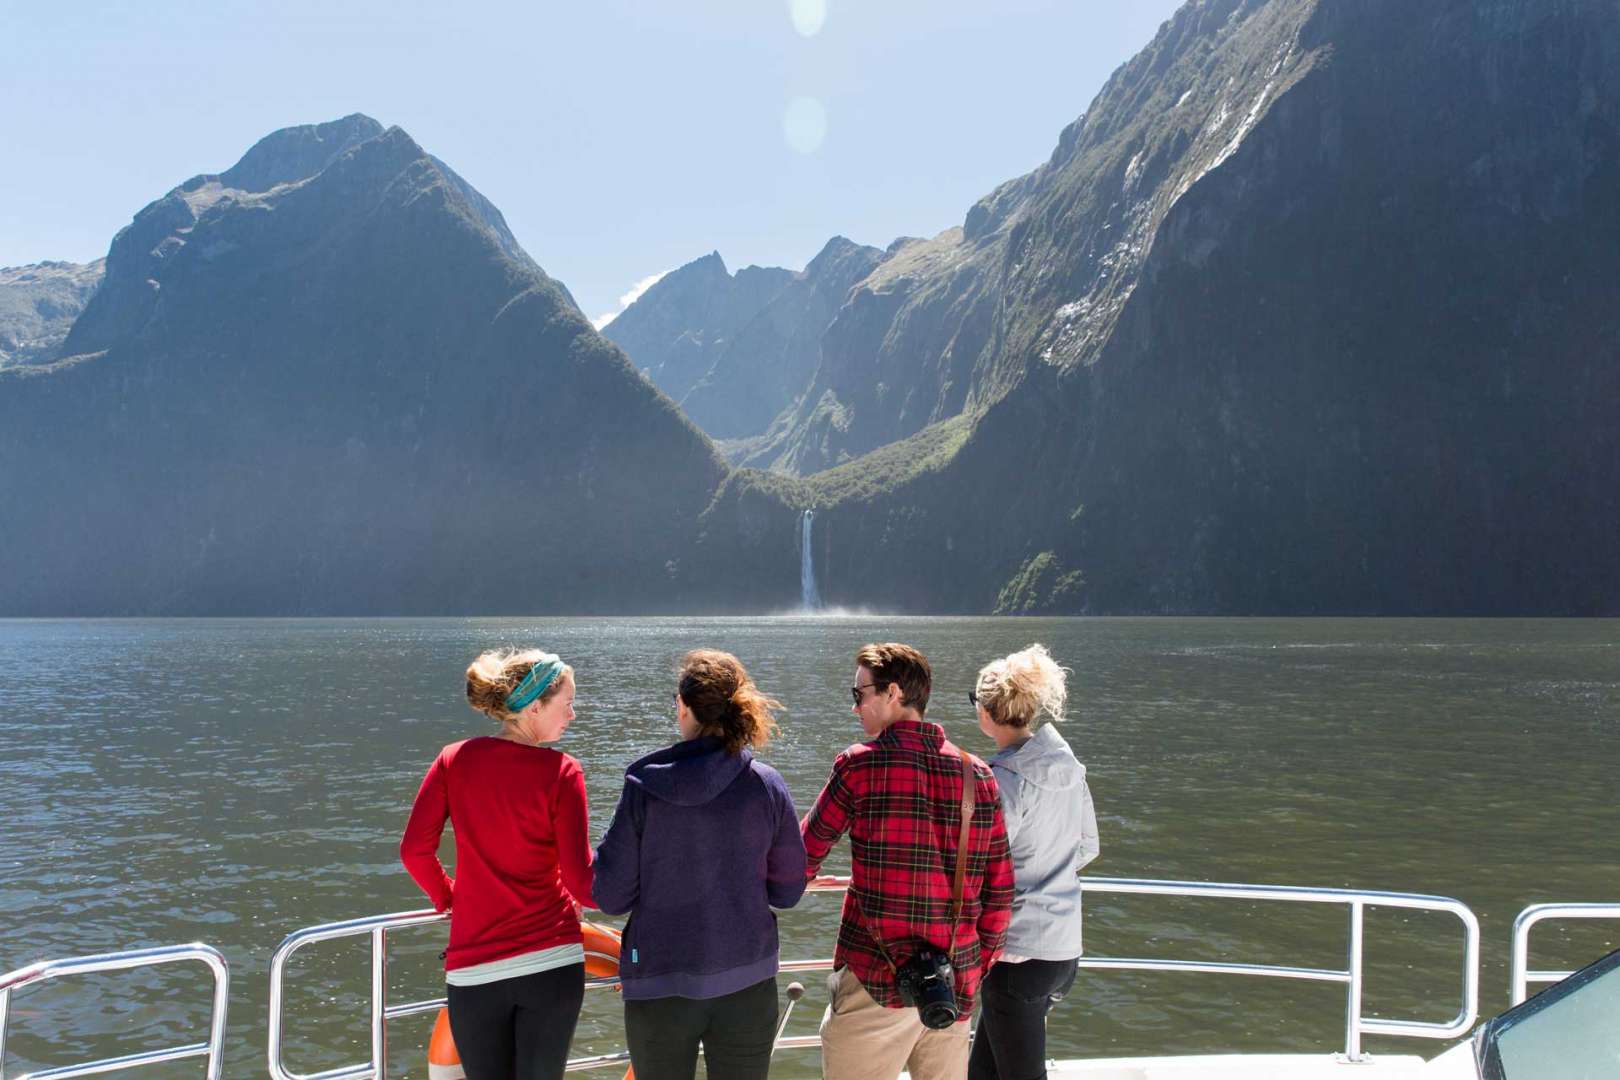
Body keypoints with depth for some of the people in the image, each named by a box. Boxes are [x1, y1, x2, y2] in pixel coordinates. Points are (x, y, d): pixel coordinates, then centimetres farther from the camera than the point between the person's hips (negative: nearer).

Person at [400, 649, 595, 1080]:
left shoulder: (454, 759, -1)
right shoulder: (561, 772, -10)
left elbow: (414, 849, -2)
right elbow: (581, 882, -11)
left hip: (474, 967, 2)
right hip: (552, 961, -2)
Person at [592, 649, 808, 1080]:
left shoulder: (644, 786, -13)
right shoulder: (767, 785, -8)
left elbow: (612, 898, -9)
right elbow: (788, 890, 0)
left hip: (659, 985, -1)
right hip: (746, 982, 1)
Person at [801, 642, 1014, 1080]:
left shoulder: (859, 764, -8)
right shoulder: (978, 774, 5)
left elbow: (802, 860, -1)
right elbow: (1000, 891, 7)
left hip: (873, 980, -5)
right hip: (955, 986, 5)